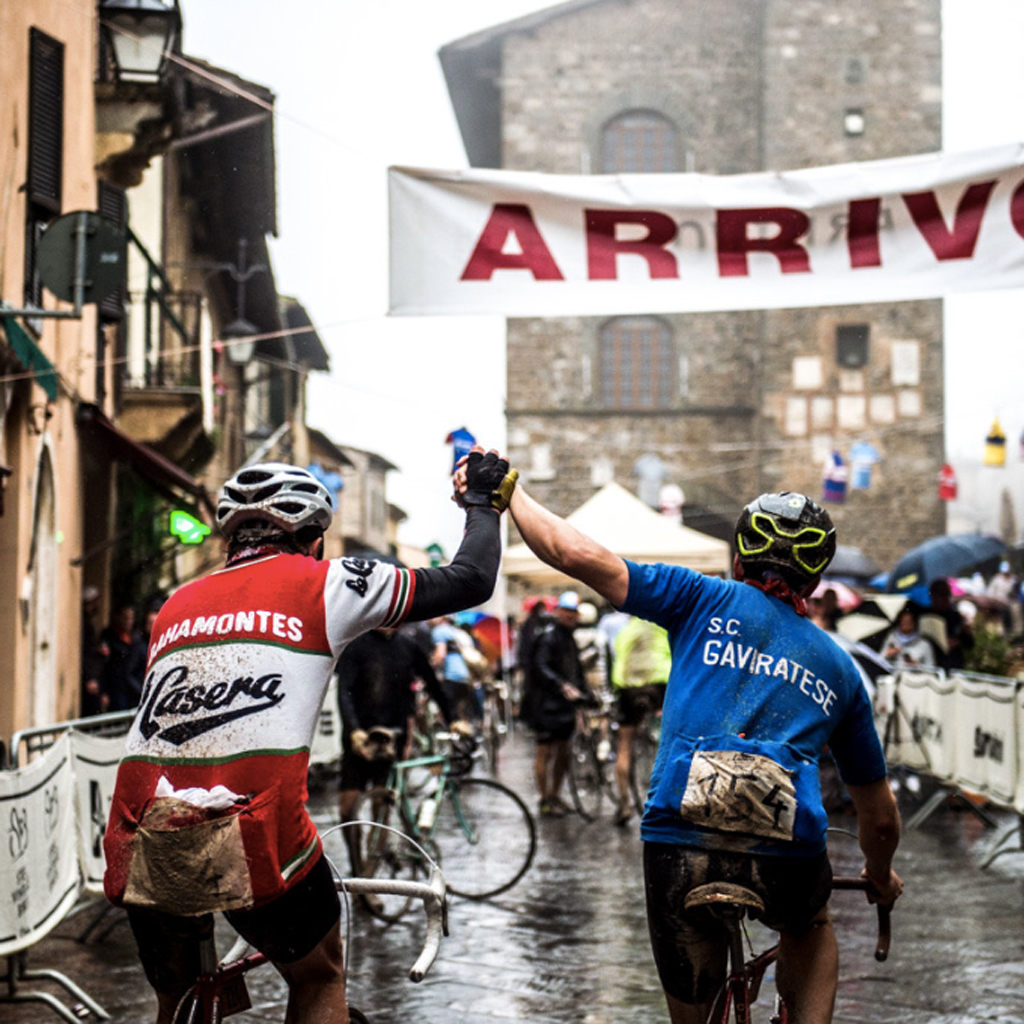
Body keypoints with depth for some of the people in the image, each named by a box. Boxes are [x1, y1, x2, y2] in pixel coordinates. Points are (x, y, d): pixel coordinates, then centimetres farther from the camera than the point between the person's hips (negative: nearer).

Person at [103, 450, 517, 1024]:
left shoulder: (179, 605, 23)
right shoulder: (326, 584, 11)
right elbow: (471, 581, 16)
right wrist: (483, 502, 32)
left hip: (143, 843, 4)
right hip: (251, 836, -4)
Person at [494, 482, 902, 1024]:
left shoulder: (710, 600, 15)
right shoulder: (838, 668, 22)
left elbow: (577, 554, 6)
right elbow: (880, 817, 29)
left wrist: (508, 495, 22)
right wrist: (881, 878, 49)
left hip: (678, 844, -2)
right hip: (787, 859, 2)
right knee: (811, 928, 37)